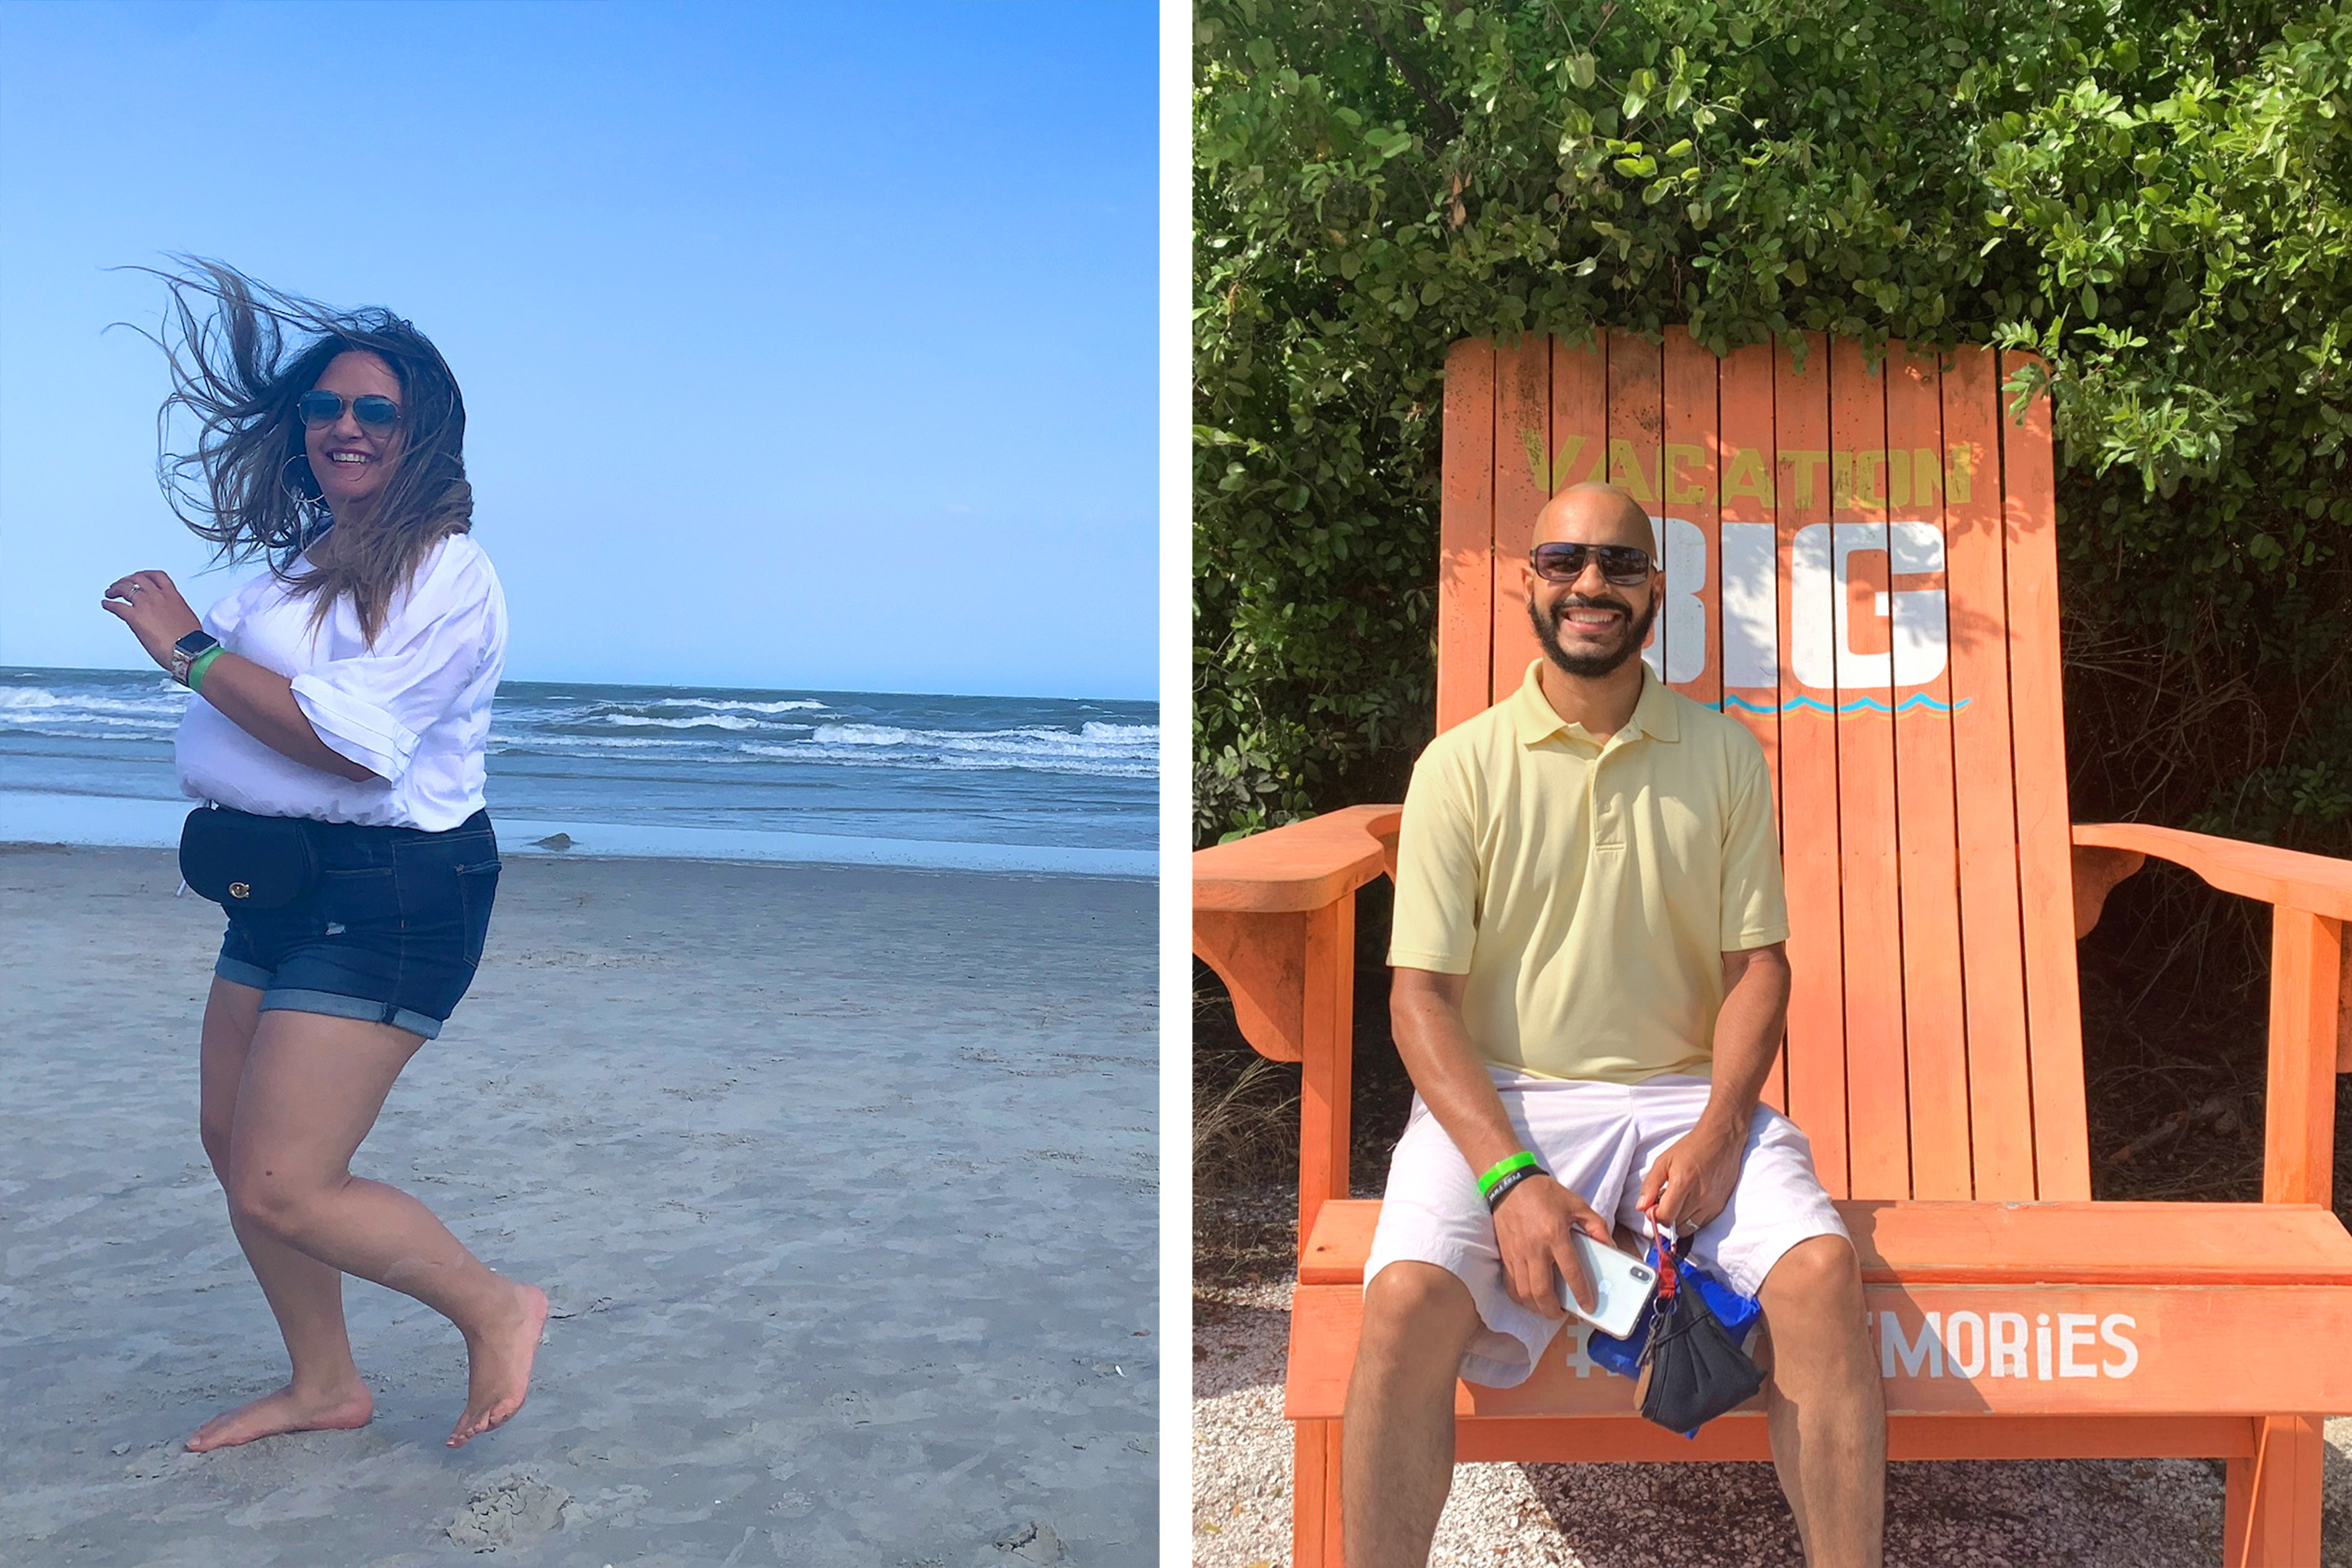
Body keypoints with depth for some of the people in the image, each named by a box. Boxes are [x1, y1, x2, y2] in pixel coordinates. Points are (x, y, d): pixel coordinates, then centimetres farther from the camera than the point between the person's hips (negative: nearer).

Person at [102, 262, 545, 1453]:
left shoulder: (445, 575, -15)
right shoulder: (300, 560, 15)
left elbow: (351, 740, -25)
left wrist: (192, 647, -20)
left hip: (389, 895, -10)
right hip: (276, 882, 10)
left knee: (284, 1188, -12)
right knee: (234, 1146, 16)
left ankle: (496, 1312, 9)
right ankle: (324, 1385, 32)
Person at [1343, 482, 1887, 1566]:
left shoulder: (1723, 755, 8)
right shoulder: (1461, 765, 1)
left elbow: (1756, 962, 7)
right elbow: (1422, 997, -3)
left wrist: (1717, 1134, -10)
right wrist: (1511, 1177, -16)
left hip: (1685, 1096, 2)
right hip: (1499, 1100, -2)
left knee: (1822, 1272, -24)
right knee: (1408, 1296, -28)